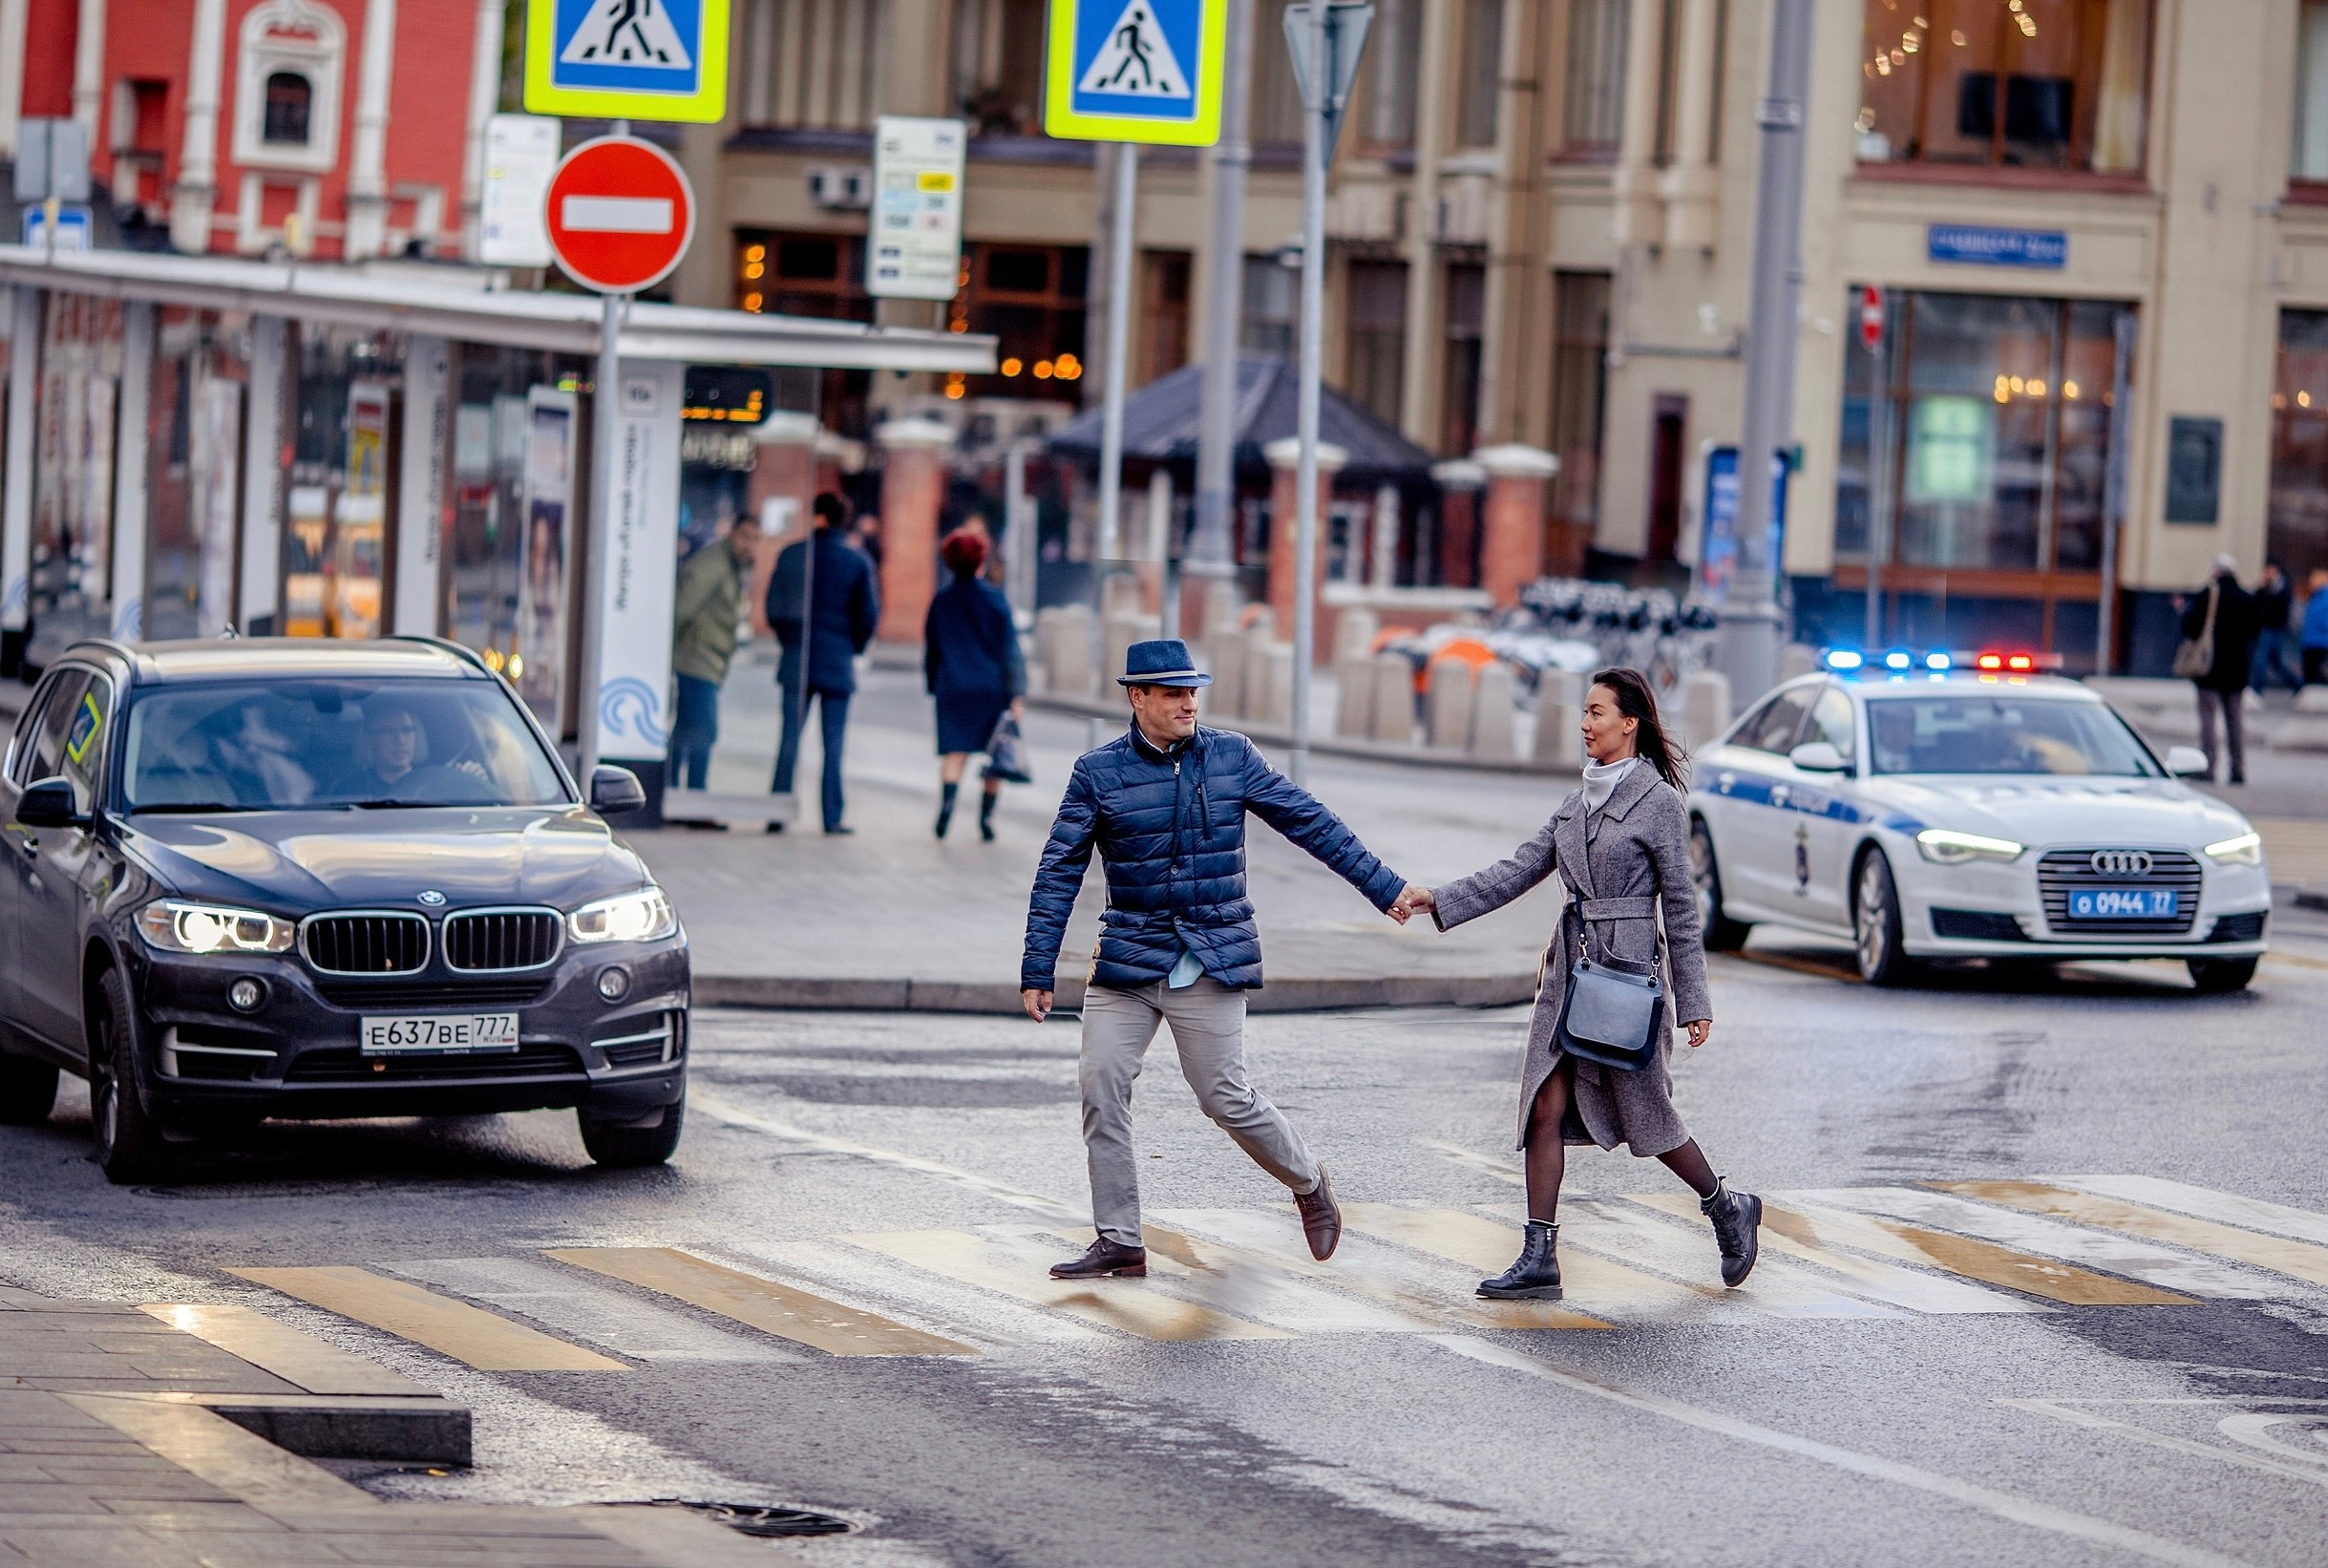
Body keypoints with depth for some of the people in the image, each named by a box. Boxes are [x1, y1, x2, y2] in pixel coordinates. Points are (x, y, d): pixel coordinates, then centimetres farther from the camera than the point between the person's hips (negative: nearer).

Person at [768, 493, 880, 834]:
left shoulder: (792, 555, -1)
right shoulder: (858, 563, -3)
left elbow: (773, 607, 2)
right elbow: (869, 614, -2)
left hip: (797, 661, 1)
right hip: (838, 663, -1)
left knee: (790, 739, 3)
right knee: (833, 742, 3)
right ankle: (832, 816, 1)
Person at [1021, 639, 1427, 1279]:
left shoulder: (1232, 757, 2)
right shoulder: (1099, 771, -2)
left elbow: (1310, 822, 7)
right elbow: (1059, 871, -1)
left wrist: (1384, 887, 5)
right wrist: (1037, 970, -5)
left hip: (1213, 961, -1)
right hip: (1128, 959, 1)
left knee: (1227, 1097, -2)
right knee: (1101, 1086, -8)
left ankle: (1308, 1183, 26)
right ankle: (1119, 1243, 2)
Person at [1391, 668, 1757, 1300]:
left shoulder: (1658, 802, -8)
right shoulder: (1580, 799, 11)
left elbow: (1681, 908, -6)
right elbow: (1520, 870, 10)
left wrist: (1693, 1003, -5)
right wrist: (1438, 900, 1)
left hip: (1627, 969, -7)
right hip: (1570, 968, 7)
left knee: (1644, 1113, 4)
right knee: (1546, 1108, -2)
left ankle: (1729, 1208, 27)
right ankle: (1539, 1259, -1)